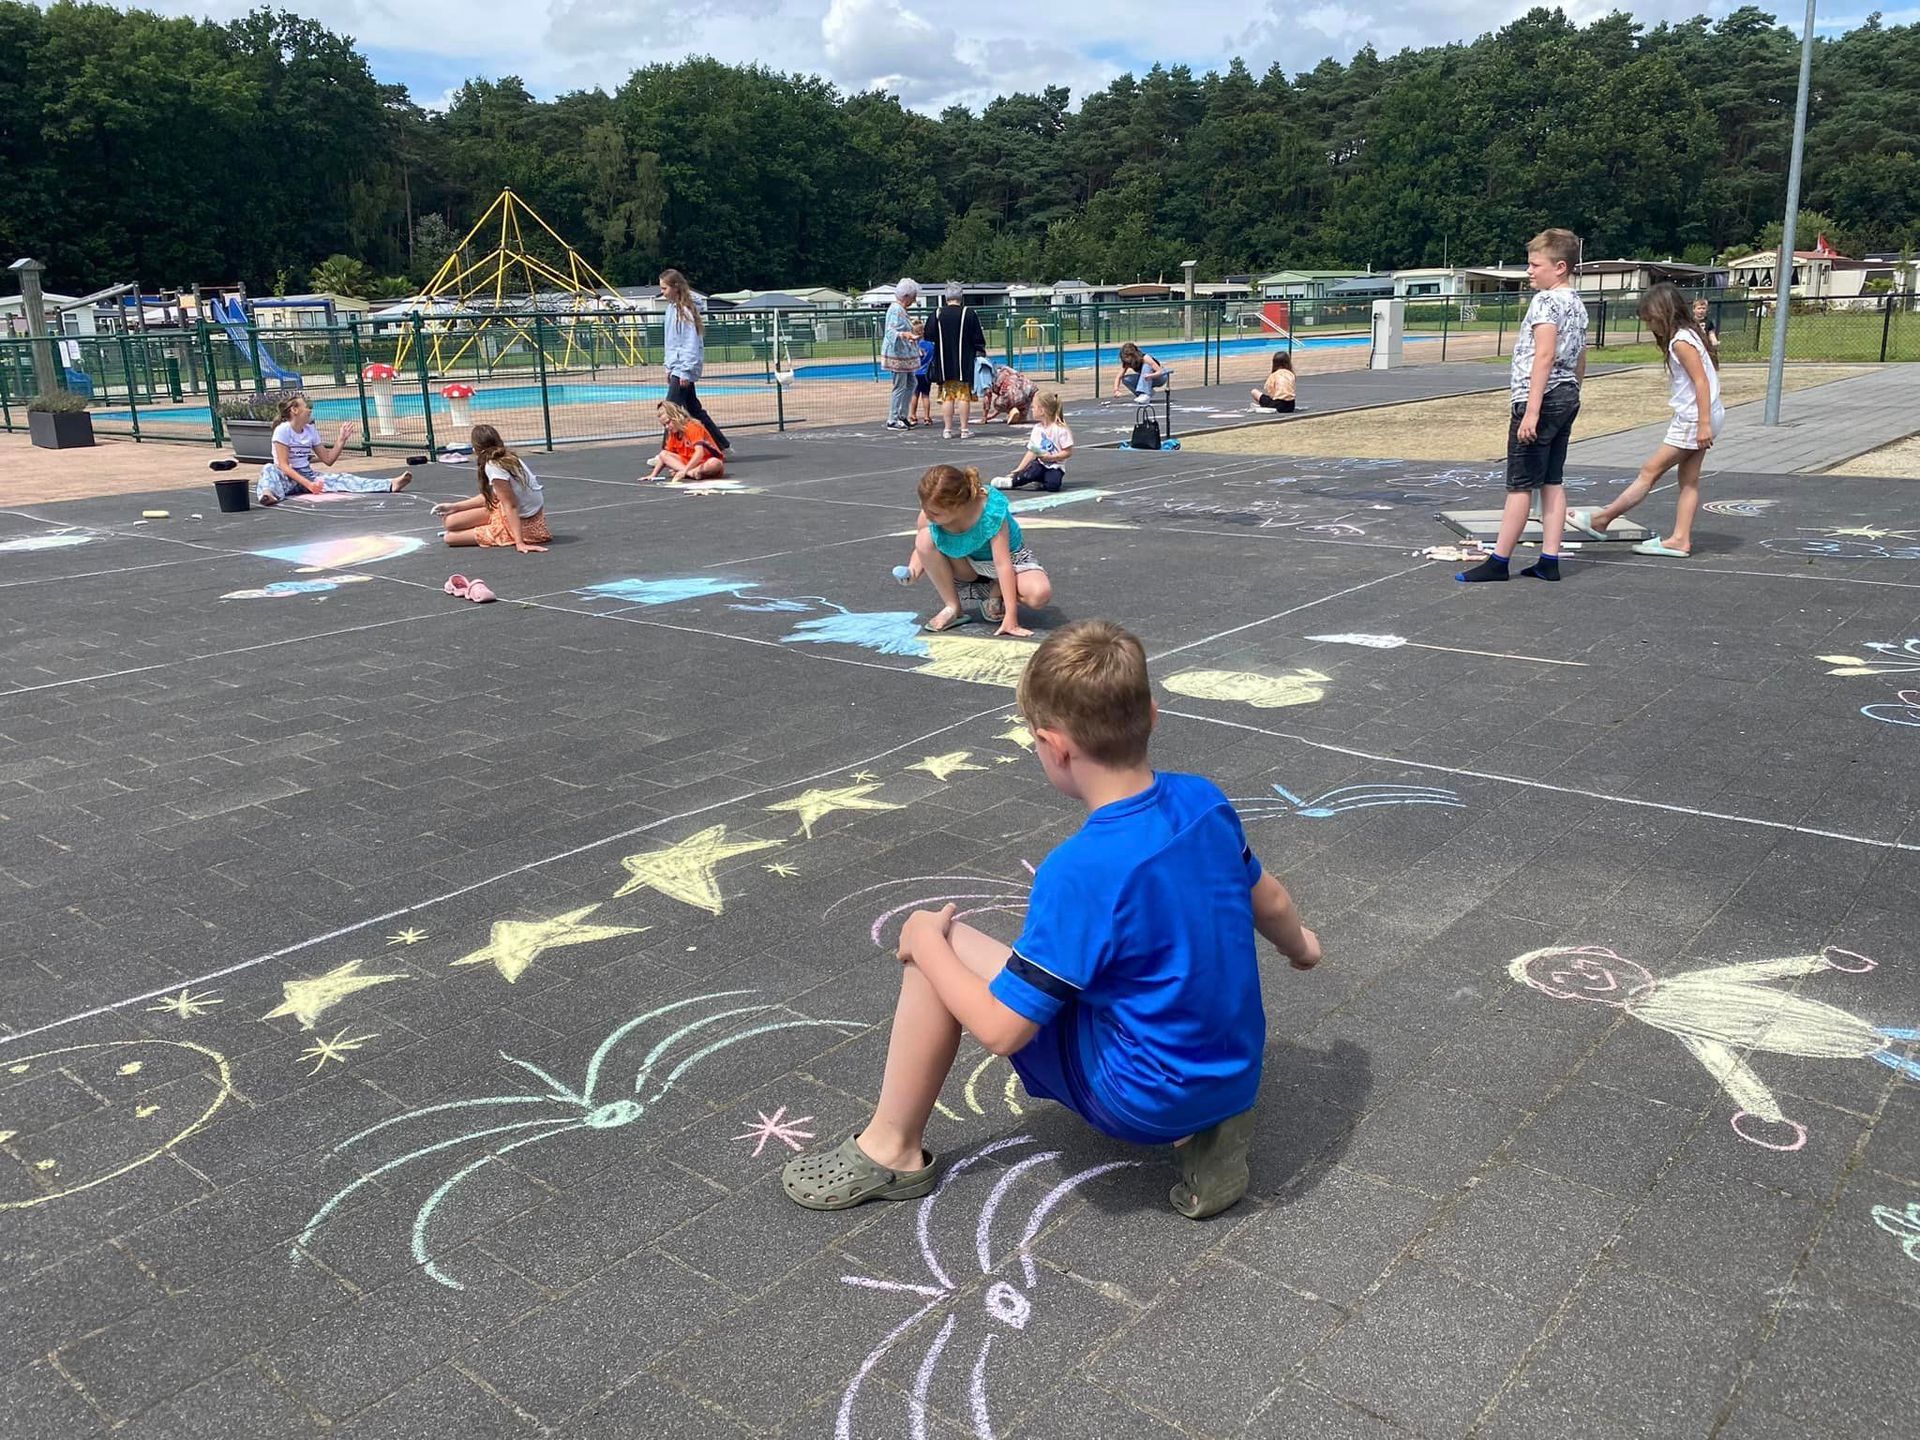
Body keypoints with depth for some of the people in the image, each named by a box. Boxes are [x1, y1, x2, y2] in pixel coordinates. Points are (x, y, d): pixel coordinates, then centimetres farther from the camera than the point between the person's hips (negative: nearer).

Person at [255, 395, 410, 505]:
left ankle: (391, 485, -34)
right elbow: (283, 466, -18)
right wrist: (307, 484, -29)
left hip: (308, 475, 5)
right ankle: (268, 493, -73)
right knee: (268, 469, -36)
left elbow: (328, 459, 11)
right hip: (287, 478, -5)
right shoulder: (283, 430, -11)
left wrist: (341, 440, 0)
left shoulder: (311, 430, 8)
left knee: (339, 478, -16)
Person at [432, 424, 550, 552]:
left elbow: (510, 506, -25)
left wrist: (520, 543, -28)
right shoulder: (510, 458, 3)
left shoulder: (494, 467, -22)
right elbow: (490, 496, 12)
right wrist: (454, 506, 18)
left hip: (522, 523, -8)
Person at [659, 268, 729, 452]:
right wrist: (669, 367, 18)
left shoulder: (685, 310, -14)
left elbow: (691, 343, -17)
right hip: (676, 367, 9)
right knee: (694, 409, 13)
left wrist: (686, 371, -19)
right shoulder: (672, 308, 13)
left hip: (683, 368, -9)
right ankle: (722, 444, 20)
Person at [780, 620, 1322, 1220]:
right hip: (1238, 1074, 7)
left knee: (930, 939, -6)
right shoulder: (1205, 800, -7)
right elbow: (1271, 904, 12)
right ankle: (1202, 1127, 17)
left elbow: (1001, 1029, -22)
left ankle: (892, 1149, 12)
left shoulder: (1080, 872, -27)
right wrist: (1300, 946, 34)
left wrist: (927, 944, -6)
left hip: (1145, 1101, -7)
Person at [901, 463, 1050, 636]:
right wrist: (912, 571, -31)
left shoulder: (991, 510, -35)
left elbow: (1002, 563, -36)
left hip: (1008, 554, -3)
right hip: (966, 567, 3)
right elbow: (921, 550, -6)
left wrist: (1011, 617, -39)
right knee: (925, 538, -27)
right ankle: (953, 608, -12)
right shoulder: (929, 516, -25)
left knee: (1040, 594, -33)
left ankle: (994, 592, 1)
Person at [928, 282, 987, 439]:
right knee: (964, 395, 4)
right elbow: (979, 339, -4)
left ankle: (948, 430, 7)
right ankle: (964, 429, 3)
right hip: (965, 363, -1)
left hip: (944, 363, 1)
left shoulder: (938, 314, -5)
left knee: (947, 396, 7)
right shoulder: (969, 313, -9)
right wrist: (980, 353, 11)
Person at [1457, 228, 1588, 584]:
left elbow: (1544, 356, -22)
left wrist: (1531, 411, -26)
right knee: (1552, 482, 9)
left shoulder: (1546, 301, -13)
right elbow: (1580, 361, 20)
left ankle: (1498, 561, -1)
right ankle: (1550, 561, 9)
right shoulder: (1577, 305, 16)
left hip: (1541, 398, -9)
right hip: (1567, 398, 9)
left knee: (1520, 485, -5)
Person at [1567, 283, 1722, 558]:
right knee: (1688, 480, 9)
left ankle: (1601, 520, 4)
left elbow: (1701, 381, -21)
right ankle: (1681, 540, 10)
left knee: (1650, 471, -2)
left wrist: (1704, 424, -24)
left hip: (1693, 419, -10)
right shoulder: (1688, 334, 15)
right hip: (1698, 419, 10)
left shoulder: (1681, 341, -16)